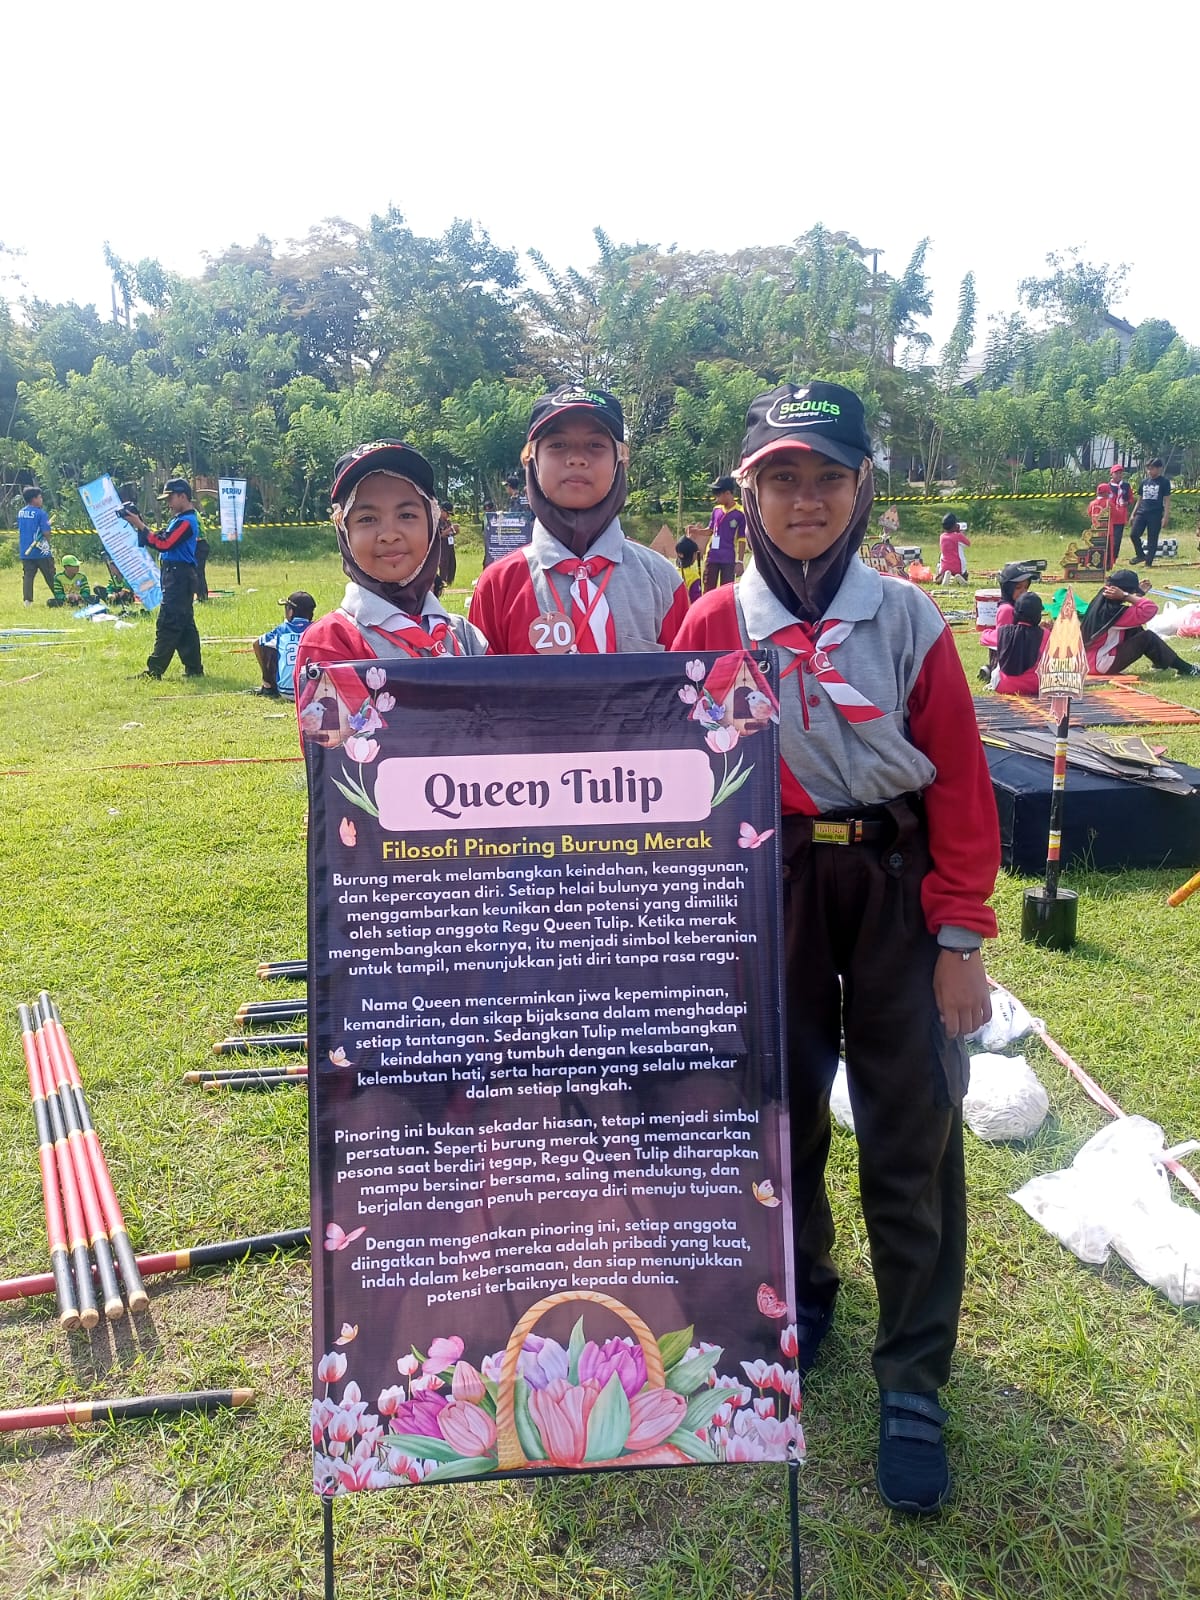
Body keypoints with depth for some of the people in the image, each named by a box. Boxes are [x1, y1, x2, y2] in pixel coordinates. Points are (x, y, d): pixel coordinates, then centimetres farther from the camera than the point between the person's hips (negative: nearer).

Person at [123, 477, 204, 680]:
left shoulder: (186, 521, -13)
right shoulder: (180, 519, 19)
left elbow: (163, 544, -21)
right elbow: (158, 540, 16)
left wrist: (140, 525, -17)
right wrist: (139, 523, 4)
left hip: (178, 577, -11)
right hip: (177, 576, 11)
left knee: (167, 623, -10)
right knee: (184, 624, 11)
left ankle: (154, 670, -11)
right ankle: (194, 668, 15)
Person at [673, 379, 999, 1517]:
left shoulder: (908, 623, -4)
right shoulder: (711, 627, -2)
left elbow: (960, 783, -3)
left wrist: (961, 940, -6)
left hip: (897, 888, -1)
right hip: (769, 890, 1)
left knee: (912, 1134, 2)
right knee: (779, 1104, 14)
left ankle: (912, 1386, 17)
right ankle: (800, 1290, 40)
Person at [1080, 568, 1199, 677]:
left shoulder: (1102, 602, 3)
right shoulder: (1113, 611, -25)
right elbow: (1150, 609, -28)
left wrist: (1139, 593, 16)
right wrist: (1125, 596, -24)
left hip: (1091, 658, 10)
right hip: (1101, 664, -10)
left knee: (1136, 630, 15)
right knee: (1147, 638, -10)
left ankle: (1162, 663, 27)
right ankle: (1185, 669, 3)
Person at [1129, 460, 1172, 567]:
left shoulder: (1164, 482, 1)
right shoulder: (1144, 482, 15)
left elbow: (1167, 501, -2)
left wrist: (1166, 517, -10)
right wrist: (1133, 515, 14)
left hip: (1156, 515, -4)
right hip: (1141, 513, 4)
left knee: (1152, 540, -2)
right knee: (1133, 534, -11)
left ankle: (1148, 562, 4)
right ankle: (1141, 555, 9)